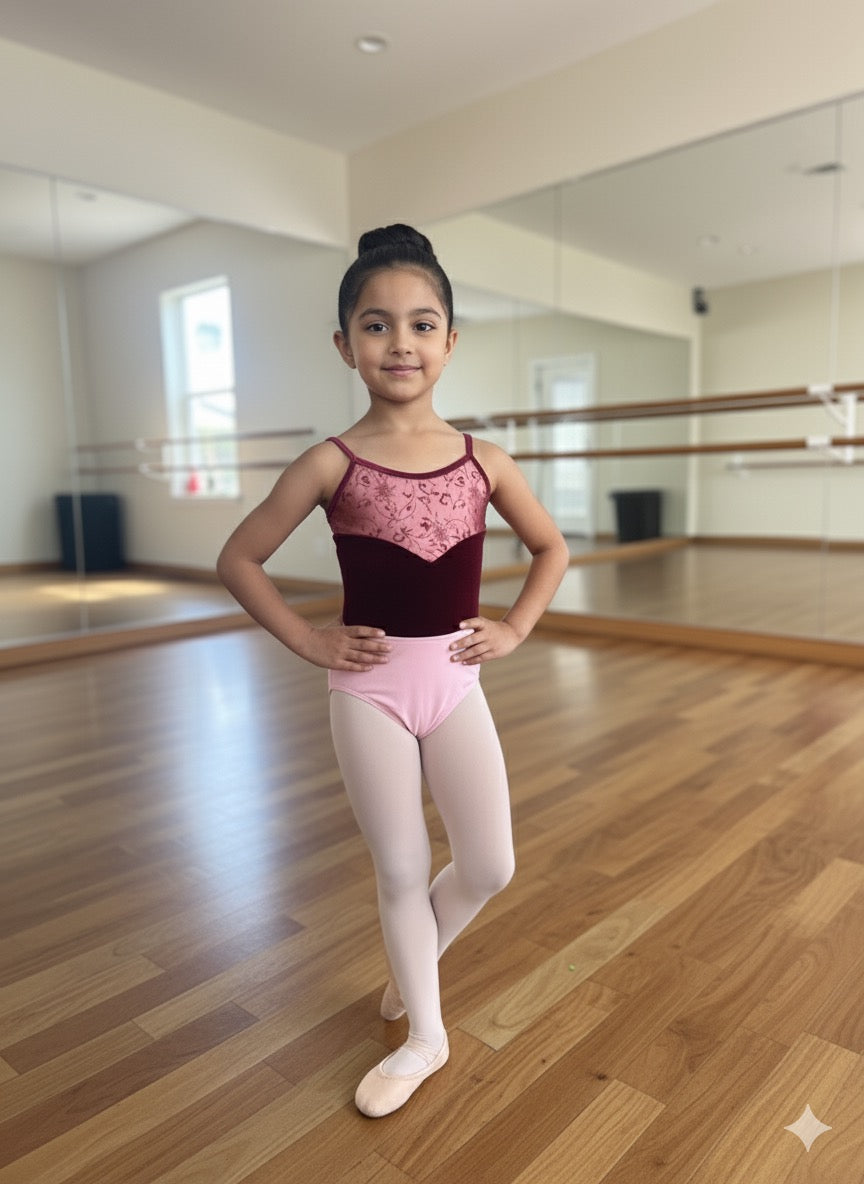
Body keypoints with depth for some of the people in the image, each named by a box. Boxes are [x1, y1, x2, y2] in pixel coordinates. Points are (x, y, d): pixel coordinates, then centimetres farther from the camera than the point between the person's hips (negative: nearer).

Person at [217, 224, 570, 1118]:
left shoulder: (483, 461, -3)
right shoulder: (330, 464, -10)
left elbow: (551, 549, 11)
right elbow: (237, 559, -2)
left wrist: (514, 629, 1)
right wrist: (309, 642, -6)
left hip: (456, 680, 3)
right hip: (368, 687, -2)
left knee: (490, 867, 7)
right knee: (400, 873, 10)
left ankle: (410, 961, 40)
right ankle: (424, 1036, 34)